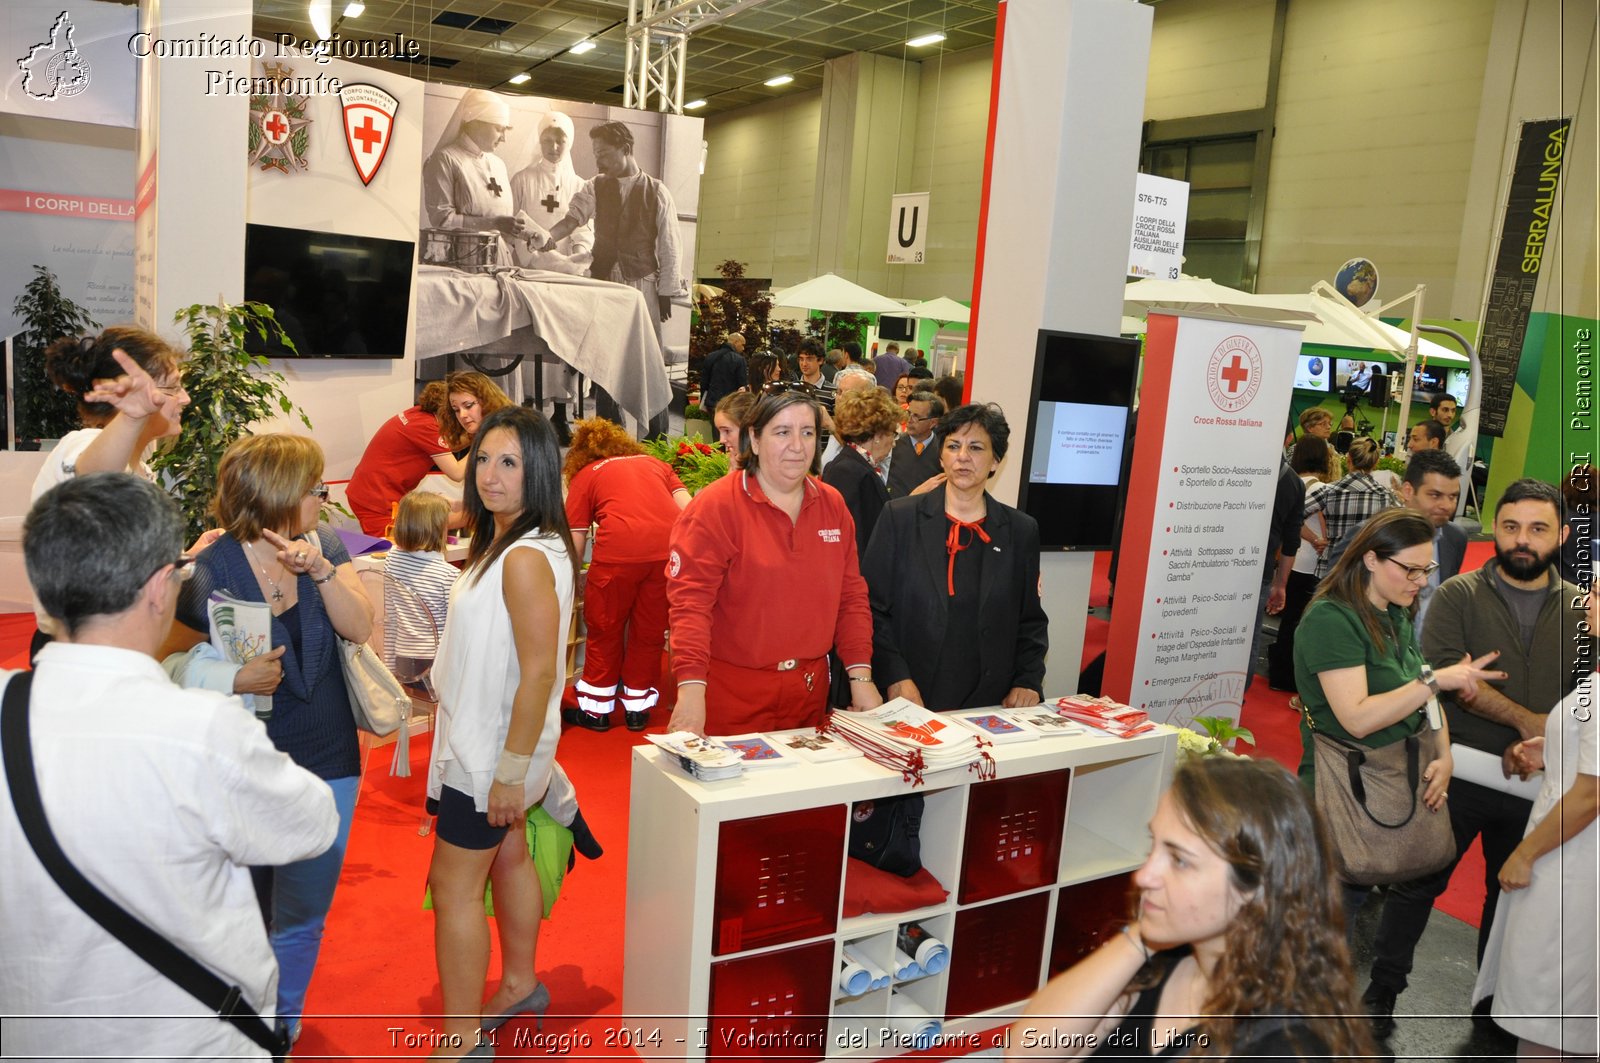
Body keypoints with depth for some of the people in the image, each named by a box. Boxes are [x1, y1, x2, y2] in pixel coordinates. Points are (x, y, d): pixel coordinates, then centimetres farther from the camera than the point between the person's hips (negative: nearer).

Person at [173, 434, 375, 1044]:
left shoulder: (325, 546, -2)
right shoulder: (210, 569, -13)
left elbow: (359, 628, -12)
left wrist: (320, 569, -24)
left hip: (327, 763, 3)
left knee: (302, 916, 13)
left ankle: (282, 1025, 37)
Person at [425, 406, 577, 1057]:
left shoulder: (527, 558, -25)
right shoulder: (503, 542, 7)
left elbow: (539, 672, -27)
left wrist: (511, 773, -24)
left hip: (494, 750, -10)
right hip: (486, 738, 10)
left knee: (453, 882, 0)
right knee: (507, 856, 22)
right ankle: (520, 985, 41)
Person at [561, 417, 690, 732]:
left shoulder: (584, 476, 20)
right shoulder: (653, 462, 28)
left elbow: (575, 543, 15)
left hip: (618, 550, -3)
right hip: (670, 546, 3)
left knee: (604, 629, 16)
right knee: (650, 629, 18)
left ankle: (596, 709, 27)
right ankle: (638, 707, 29)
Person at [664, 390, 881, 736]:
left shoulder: (832, 505, 7)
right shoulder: (715, 507, -10)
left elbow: (851, 594, 9)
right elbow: (690, 599, -17)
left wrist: (861, 676, 1)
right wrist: (691, 688, -26)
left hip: (810, 691, 5)